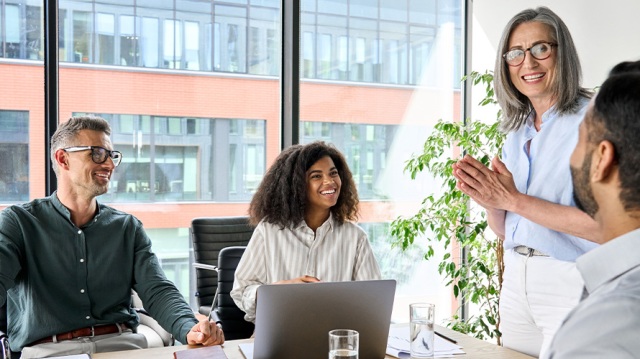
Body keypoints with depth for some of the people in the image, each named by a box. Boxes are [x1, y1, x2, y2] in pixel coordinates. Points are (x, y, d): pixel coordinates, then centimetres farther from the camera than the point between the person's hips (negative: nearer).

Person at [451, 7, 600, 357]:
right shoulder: (517, 131, 10)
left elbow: (603, 225, -21)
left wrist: (512, 199, -20)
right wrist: (489, 200, -8)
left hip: (570, 284, -6)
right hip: (516, 279, 7)